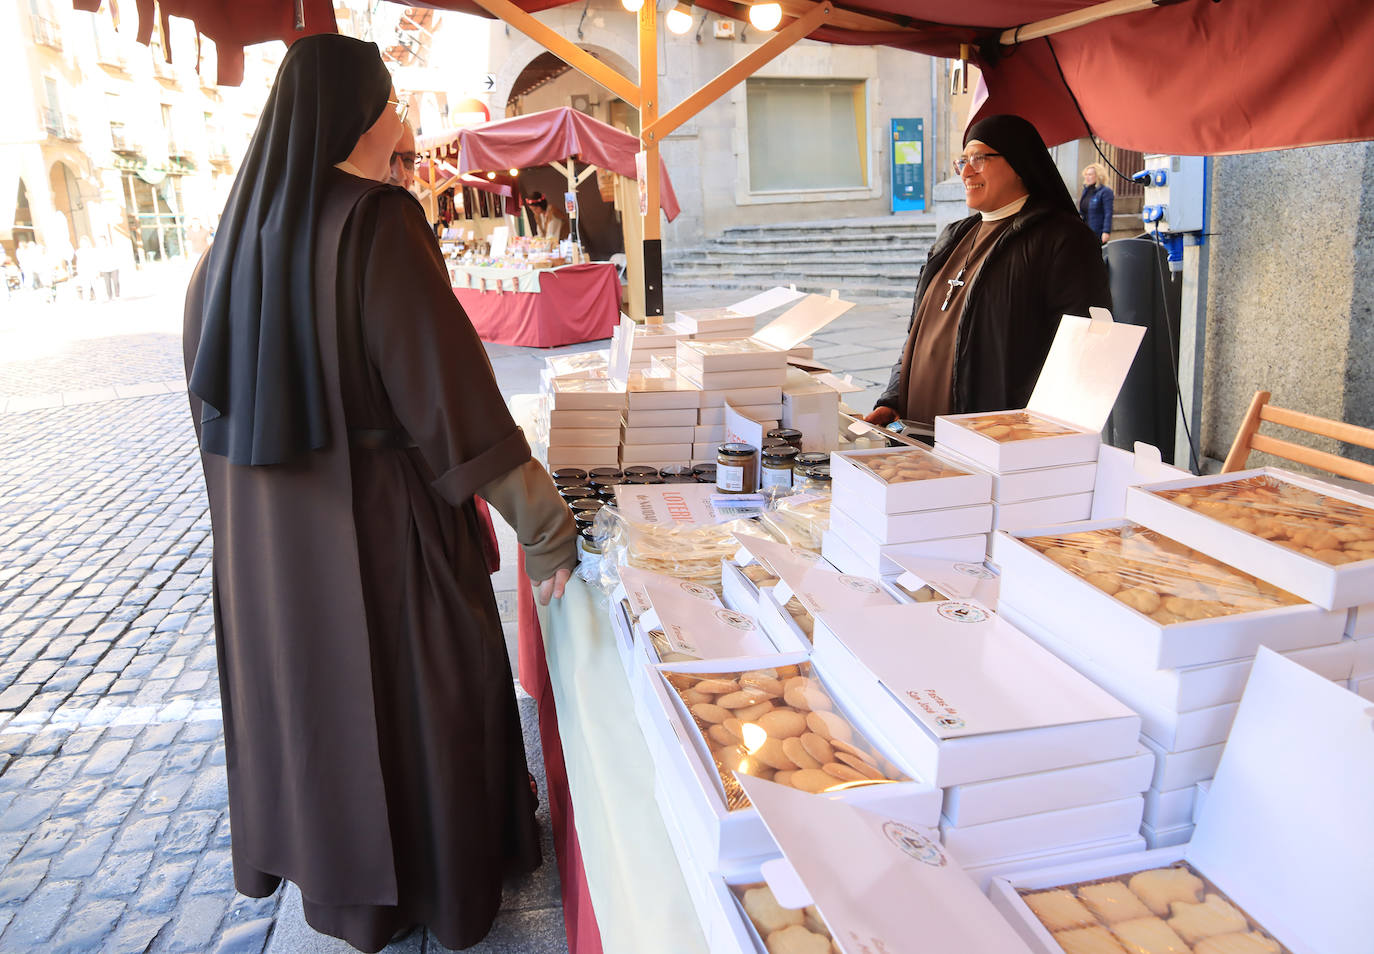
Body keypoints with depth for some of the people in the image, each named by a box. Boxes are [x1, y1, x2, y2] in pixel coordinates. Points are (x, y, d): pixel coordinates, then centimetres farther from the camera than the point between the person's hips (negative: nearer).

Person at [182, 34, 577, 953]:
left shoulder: (247, 219, 4)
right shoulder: (379, 224, -20)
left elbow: (204, 357, 14)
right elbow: (451, 379, -25)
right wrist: (545, 526, -21)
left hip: (270, 524, 8)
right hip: (381, 510, -7)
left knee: (307, 677, 21)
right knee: (408, 690, 10)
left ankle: (330, 877, 42)